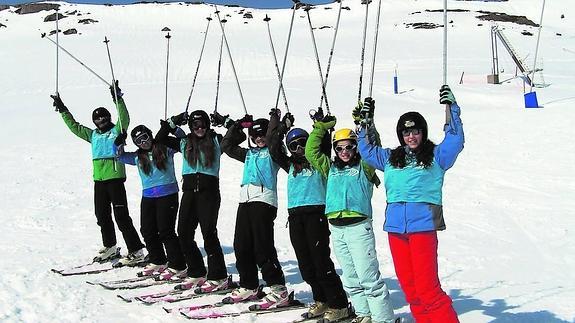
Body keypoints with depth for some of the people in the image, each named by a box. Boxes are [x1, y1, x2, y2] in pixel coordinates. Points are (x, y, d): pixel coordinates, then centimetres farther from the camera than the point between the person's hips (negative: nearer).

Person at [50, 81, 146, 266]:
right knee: (102, 216, 15)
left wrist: (118, 98, -28)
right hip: (99, 180, 7)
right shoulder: (93, 135, 17)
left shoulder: (117, 130, 0)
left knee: (121, 217, -10)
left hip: (115, 178, -7)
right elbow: (74, 126, 25)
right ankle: (110, 247, 32)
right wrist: (63, 110, 24)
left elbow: (124, 118, -18)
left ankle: (136, 252, -7)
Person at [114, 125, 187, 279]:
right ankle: (157, 262, 26)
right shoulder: (137, 157, 12)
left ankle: (177, 266, -1)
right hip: (147, 197, 6)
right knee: (147, 231, 9)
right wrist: (119, 144, 4)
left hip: (167, 195, -6)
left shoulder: (165, 149, 0)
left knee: (165, 230, -8)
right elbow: (121, 157, 21)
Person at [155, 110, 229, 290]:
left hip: (209, 192, -5)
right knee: (184, 234, 2)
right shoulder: (184, 143, 15)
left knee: (209, 233, -10)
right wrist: (172, 123, 11)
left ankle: (218, 277, -3)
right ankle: (196, 274, 14)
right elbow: (159, 139, 18)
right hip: (189, 192, 5)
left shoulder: (216, 141, 6)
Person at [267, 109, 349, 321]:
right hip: (295, 215, 5)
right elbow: (274, 150, 13)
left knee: (321, 260, -10)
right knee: (305, 263, 6)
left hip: (316, 213, -5)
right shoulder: (291, 165, 18)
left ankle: (338, 305, -5)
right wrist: (279, 126, 11)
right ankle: (321, 301, 17)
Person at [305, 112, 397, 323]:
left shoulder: (363, 167, 5)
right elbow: (311, 152, 16)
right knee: (350, 278, 10)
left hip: (358, 226, -6)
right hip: (336, 228, 6)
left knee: (368, 277, -9)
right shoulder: (331, 168, 18)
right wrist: (320, 128, 12)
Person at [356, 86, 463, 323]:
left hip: (423, 225, -5)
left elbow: (455, 141, -4)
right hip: (395, 227, 5)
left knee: (427, 287, -11)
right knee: (408, 286, 6)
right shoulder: (390, 158, 19)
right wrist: (365, 122, 19)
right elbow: (366, 150, 27)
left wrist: (452, 108, -7)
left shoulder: (436, 156, 7)